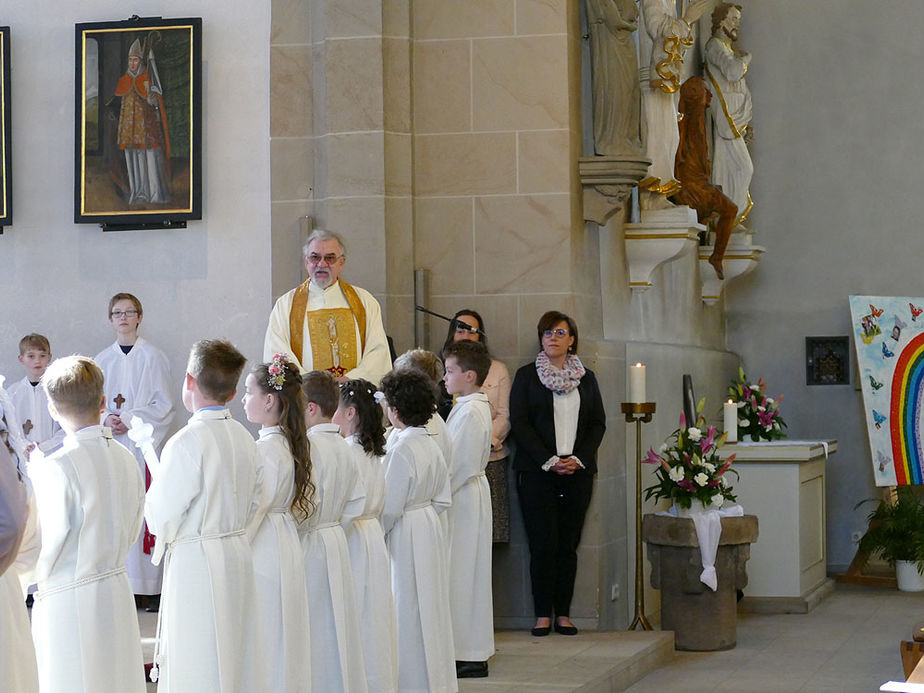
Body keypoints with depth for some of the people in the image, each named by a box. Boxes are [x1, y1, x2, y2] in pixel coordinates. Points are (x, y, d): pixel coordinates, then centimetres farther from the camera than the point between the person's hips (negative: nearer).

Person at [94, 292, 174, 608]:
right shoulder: (102, 360, 12)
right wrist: (106, 419, -6)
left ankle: (151, 586, -5)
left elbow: (164, 406, -2)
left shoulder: (153, 357, 1)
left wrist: (129, 420, -12)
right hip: (109, 441, 3)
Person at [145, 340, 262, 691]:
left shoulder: (188, 442, -17)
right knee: (238, 660, 13)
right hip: (239, 554, 7)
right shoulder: (244, 438, 4)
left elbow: (160, 519, -11)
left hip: (196, 562, -7)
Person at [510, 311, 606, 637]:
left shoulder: (586, 378, 15)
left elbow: (598, 423, 11)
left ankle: (563, 614, 4)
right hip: (537, 471, -2)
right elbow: (519, 422, -2)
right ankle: (543, 615, -2)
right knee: (543, 544, -7)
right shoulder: (526, 376, 6)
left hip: (577, 472, 3)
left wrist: (579, 458, -5)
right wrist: (548, 460, -11)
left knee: (568, 544, 1)